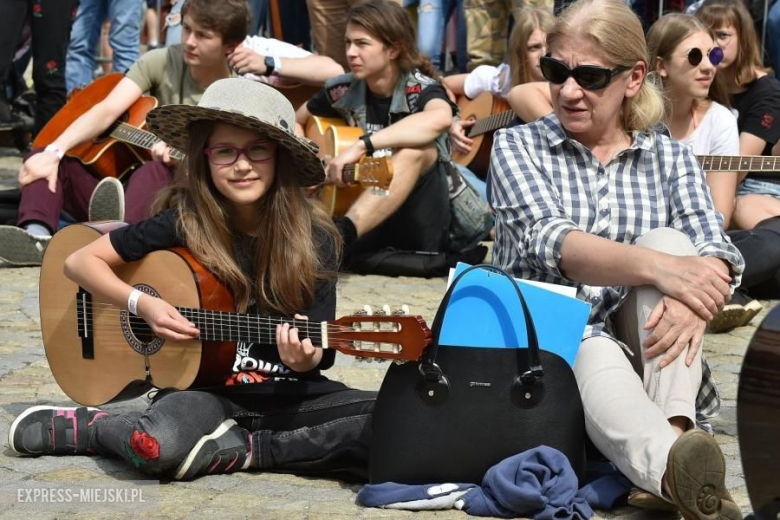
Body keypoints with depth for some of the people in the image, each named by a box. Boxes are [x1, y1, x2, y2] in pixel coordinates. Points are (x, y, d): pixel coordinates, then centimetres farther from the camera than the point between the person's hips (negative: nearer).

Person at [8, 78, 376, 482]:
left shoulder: (314, 238, -5)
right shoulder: (185, 222, -7)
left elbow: (316, 353, -3)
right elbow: (81, 261, 1)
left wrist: (305, 359, -26)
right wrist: (142, 304, -14)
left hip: (290, 393, 2)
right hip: (206, 385, -2)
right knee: (162, 446, -38)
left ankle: (237, 450, -17)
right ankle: (78, 427, -3)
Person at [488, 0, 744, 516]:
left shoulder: (671, 157, 12)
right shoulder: (518, 147, 5)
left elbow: (716, 251, -5)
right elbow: (549, 243, -15)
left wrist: (695, 295, -31)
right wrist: (657, 268, -34)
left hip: (646, 353, 2)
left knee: (665, 239, -23)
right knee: (595, 357, -36)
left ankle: (675, 431, -41)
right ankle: (671, 465, -67)